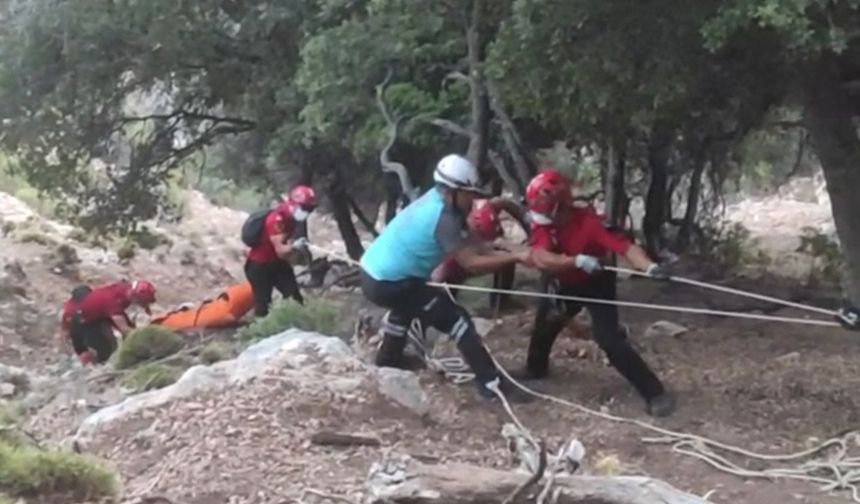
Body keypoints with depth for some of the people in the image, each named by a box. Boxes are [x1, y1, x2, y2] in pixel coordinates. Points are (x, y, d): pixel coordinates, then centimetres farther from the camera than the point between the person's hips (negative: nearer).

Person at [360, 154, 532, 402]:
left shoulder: (435, 200, 7)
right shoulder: (442, 217, -20)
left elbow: (469, 246, 8)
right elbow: (471, 264, -22)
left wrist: (505, 254, -2)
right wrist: (516, 257, -20)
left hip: (373, 274, 10)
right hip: (389, 284, -10)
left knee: (408, 304, 41)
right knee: (457, 319, -6)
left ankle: (389, 358, 59)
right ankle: (491, 382, -5)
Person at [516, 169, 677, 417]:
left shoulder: (588, 221, -32)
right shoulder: (542, 224, -18)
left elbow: (624, 246, -42)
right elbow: (540, 258, -36)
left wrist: (650, 267, -61)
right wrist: (577, 260, -50)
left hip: (596, 284, -6)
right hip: (566, 284, 6)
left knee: (609, 338, -20)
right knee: (544, 324, 20)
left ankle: (655, 393, -18)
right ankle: (535, 368, 50)